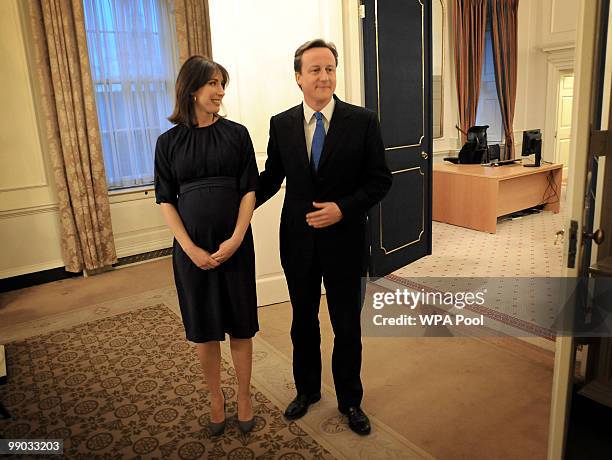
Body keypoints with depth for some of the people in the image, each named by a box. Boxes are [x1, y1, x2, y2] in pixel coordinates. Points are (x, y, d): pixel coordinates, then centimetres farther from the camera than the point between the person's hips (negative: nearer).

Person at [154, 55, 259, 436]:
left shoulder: (236, 133, 1)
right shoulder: (169, 142, 2)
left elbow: (250, 190, -2)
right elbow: (165, 200, 0)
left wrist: (236, 239, -13)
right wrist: (190, 248, -10)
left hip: (235, 244, 0)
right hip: (192, 248, 1)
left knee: (240, 325, 8)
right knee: (204, 328, 11)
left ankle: (244, 395, 29)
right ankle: (216, 397, 32)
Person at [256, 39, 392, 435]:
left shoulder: (363, 120, -7)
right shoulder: (281, 124, 0)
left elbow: (381, 179, -6)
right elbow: (272, 177, 8)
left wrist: (343, 208, -19)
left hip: (344, 242, -2)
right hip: (298, 243, 3)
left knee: (347, 328, 12)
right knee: (303, 324, 19)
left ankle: (350, 401, 36)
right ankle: (307, 390, 43)